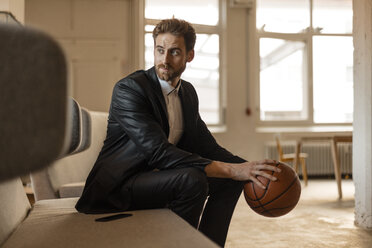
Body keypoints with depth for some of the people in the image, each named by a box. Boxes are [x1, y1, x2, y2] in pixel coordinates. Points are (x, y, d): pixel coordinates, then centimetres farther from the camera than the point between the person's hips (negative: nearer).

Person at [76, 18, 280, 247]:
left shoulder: (188, 92, 7)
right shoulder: (128, 88, -19)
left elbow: (205, 145, 8)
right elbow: (159, 152, -29)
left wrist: (248, 168, -10)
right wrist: (230, 170, -32)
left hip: (158, 179, 8)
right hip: (118, 187, -8)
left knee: (232, 178, 0)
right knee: (191, 178, -31)